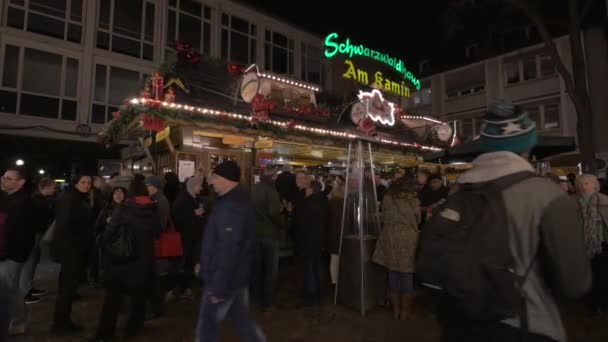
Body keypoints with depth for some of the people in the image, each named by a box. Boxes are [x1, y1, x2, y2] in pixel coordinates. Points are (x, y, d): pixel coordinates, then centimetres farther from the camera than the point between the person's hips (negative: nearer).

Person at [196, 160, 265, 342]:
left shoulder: (231, 207, -24)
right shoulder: (239, 199, 10)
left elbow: (228, 250, -29)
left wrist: (219, 287, -24)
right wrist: (204, 264, 21)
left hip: (225, 279, -9)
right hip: (237, 276, 9)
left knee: (207, 326, 7)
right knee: (242, 320, 20)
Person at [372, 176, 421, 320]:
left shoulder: (388, 198, 0)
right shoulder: (414, 201, -2)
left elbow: (384, 218, 8)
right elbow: (418, 220, 9)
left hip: (391, 238, 1)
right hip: (408, 239, -1)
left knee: (393, 272, 10)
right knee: (407, 273, 9)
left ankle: (396, 309, 20)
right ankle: (405, 310, 18)